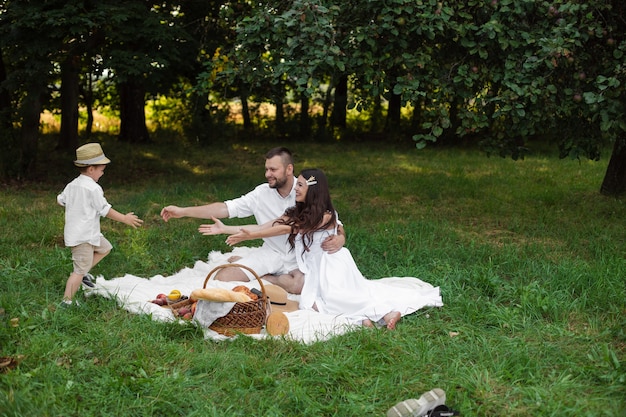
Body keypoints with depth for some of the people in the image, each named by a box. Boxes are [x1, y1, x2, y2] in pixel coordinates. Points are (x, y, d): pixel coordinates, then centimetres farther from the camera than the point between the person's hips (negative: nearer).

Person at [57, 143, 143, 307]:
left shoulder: (72, 185, 7)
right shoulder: (93, 188, -18)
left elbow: (60, 200, 20)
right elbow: (106, 210, -15)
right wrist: (124, 219, -5)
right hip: (83, 236, -9)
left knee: (105, 248, 23)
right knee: (80, 270, -5)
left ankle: (82, 273, 19)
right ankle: (67, 301, -2)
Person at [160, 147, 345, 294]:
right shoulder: (262, 193, -4)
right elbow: (225, 208, -6)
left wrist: (340, 238, -31)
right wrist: (183, 211, -11)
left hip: (301, 257, -2)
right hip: (271, 253, 2)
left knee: (301, 284, -37)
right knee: (222, 277, -15)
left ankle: (260, 276, -9)